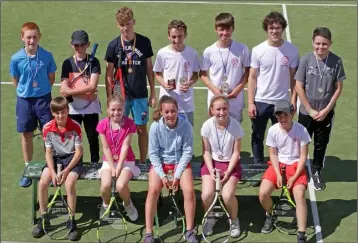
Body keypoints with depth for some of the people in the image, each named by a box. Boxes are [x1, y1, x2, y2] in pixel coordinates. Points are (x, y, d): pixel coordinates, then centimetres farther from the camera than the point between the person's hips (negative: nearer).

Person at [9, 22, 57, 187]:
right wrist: (25, 91, 6)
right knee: (26, 135, 11)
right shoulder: (16, 58, -10)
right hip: (24, 99, 1)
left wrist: (43, 90, 5)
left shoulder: (47, 56, -10)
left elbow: (51, 77, 3)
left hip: (43, 98, -1)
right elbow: (15, 80, 4)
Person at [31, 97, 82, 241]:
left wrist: (66, 170, -20)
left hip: (72, 158, -3)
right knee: (42, 183, -19)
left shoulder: (75, 126, -16)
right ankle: (43, 219, 0)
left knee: (69, 184, -29)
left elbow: (79, 151, -13)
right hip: (56, 158, 3)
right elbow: (48, 152, -3)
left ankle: (71, 222, -14)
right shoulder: (47, 128, -9)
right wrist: (53, 172, -16)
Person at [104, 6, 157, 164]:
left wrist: (153, 93, 4)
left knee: (142, 128, 7)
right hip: (120, 94, 0)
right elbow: (109, 74, 1)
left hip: (140, 94, 0)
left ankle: (143, 162, 20)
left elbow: (149, 68, 5)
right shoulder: (113, 45, -3)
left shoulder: (144, 42, -2)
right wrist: (109, 98, -2)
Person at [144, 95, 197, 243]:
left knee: (189, 190, -23)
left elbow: (187, 152, -12)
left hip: (181, 163, 0)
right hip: (160, 163, 0)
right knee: (153, 190, -24)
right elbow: (153, 153, -9)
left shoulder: (185, 126, -18)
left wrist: (177, 175, -16)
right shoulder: (155, 127, -17)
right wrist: (163, 175, -15)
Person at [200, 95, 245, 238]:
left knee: (227, 195, -25)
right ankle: (209, 219, 10)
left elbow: (236, 152, -8)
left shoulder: (235, 126, -16)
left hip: (231, 163, -1)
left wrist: (228, 171, -16)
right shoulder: (207, 126, -13)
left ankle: (234, 221, 8)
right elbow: (207, 151, -4)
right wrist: (211, 169, -16)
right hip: (212, 163, 1)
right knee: (207, 194, -22)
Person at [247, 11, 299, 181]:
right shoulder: (258, 50, -5)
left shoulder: (291, 50, -3)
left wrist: (293, 100, -1)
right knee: (257, 138, 10)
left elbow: (293, 77, 3)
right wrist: (250, 103, -5)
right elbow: (252, 77, -1)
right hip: (260, 101, 0)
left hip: (282, 102, 0)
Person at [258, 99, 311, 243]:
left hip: (295, 165, -2)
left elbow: (303, 156, -7)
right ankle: (270, 216, 15)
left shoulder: (301, 130, -12)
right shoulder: (273, 130, -7)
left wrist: (294, 177, -15)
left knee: (299, 194, -28)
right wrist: (278, 174, -13)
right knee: (263, 193, -19)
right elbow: (273, 154, -1)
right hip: (278, 165, 2)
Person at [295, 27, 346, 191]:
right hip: (306, 112, -1)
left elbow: (338, 88, -4)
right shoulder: (306, 60, -13)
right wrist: (310, 110, -10)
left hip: (326, 113, 1)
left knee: (321, 144, 14)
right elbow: (299, 87, -9)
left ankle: (316, 173, 32)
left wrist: (326, 110, -9)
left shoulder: (336, 61, -10)